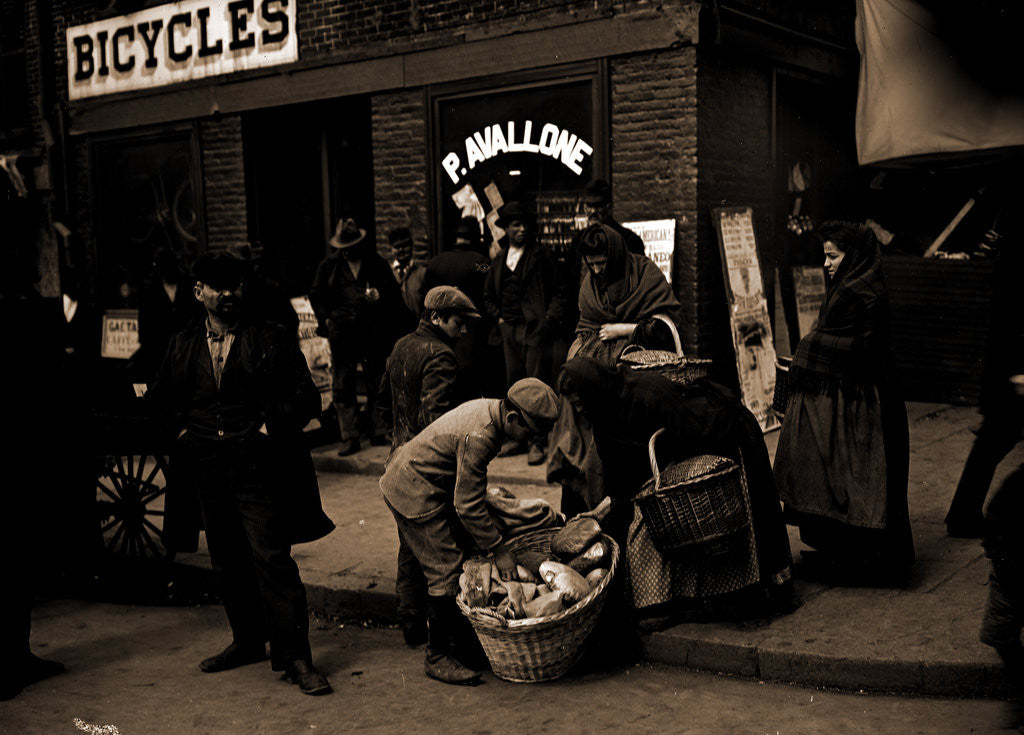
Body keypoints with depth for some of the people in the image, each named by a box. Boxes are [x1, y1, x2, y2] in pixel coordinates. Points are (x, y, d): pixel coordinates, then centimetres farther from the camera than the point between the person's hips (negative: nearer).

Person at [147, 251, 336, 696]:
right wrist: (181, 430, 11)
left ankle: (295, 658, -3)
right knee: (227, 563, 14)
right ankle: (248, 642, 31)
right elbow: (158, 400, 26)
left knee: (272, 560, -8)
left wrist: (271, 427, -11)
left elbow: (306, 396, -2)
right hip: (208, 474, 5)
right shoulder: (183, 347, 12)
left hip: (259, 470, -5)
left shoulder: (269, 340, 0)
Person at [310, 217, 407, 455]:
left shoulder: (377, 264, 3)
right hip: (342, 335, 0)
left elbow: (394, 295, 10)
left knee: (377, 385, 7)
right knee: (343, 388, -1)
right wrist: (326, 319, 5)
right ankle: (349, 437, 4)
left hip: (374, 334, 0)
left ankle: (379, 432, 17)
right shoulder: (329, 265, 6)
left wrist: (378, 298, -10)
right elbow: (315, 295, 16)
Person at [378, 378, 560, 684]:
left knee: (467, 554, 12)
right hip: (414, 493, -10)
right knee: (446, 570, -7)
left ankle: (455, 634, 24)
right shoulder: (479, 437, -31)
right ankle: (437, 657, 4)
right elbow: (468, 506, -26)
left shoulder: (489, 408, -1)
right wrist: (500, 550, -19)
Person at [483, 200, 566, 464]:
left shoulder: (541, 256, 1)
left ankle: (538, 442, -4)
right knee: (513, 383, 8)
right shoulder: (499, 261, 15)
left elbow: (558, 292, 0)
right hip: (509, 330, 5)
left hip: (535, 329, -5)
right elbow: (488, 295, 26)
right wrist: (498, 316, 11)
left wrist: (550, 320, -11)